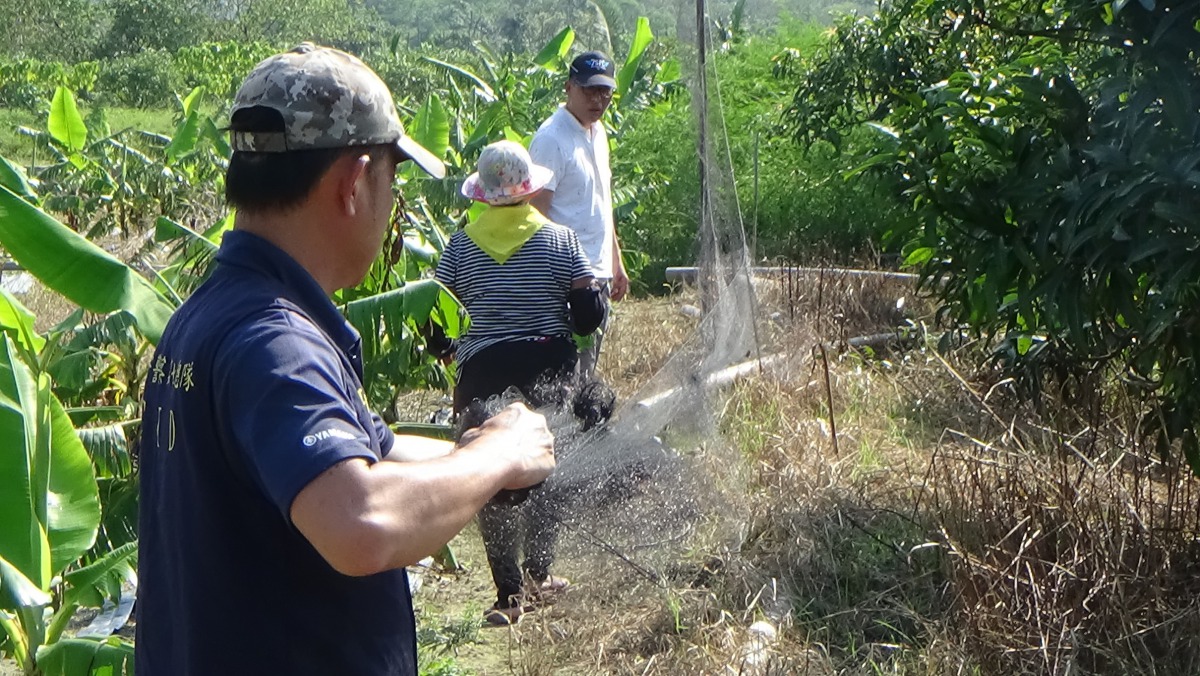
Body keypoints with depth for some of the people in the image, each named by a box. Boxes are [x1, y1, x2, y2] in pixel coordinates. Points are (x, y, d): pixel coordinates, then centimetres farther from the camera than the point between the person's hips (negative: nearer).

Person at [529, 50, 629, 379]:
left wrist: (616, 262, 21)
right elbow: (536, 213, -17)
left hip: (599, 274, 9)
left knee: (588, 368, 15)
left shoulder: (598, 132, 13)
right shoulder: (551, 138, -14)